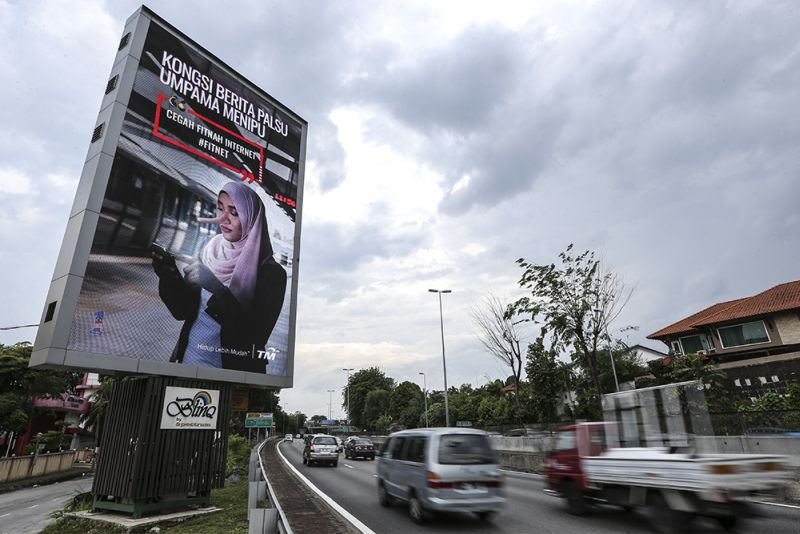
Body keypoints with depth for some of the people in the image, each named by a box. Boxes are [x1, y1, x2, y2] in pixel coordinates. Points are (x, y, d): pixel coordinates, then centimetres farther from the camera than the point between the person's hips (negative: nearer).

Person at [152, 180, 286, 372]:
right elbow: (182, 312, 6)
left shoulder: (271, 272, -12)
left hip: (232, 370, -3)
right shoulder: (210, 253, 3)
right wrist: (170, 279, -12)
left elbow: (257, 340, -17)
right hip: (186, 360, 3)